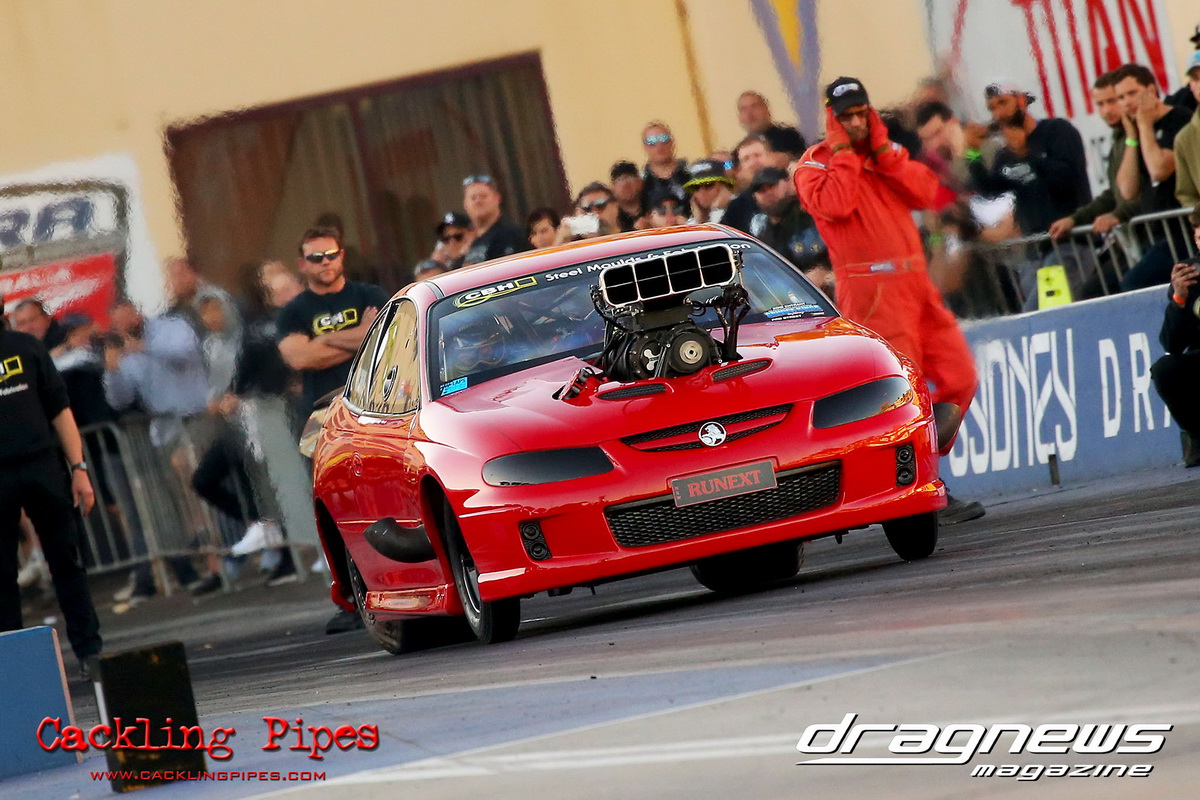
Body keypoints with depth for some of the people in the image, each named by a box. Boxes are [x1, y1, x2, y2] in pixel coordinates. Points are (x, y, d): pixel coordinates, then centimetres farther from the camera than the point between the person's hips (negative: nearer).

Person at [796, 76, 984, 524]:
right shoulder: (814, 165, 3)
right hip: (871, 294, -6)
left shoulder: (888, 154, 20)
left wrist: (882, 149, -1)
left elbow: (926, 193, 3)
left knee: (958, 378, 2)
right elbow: (834, 205, -19)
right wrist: (843, 151, -8)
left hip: (916, 284, 6)